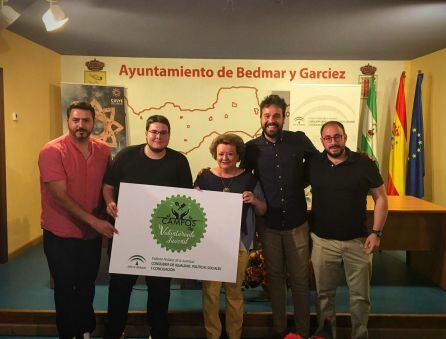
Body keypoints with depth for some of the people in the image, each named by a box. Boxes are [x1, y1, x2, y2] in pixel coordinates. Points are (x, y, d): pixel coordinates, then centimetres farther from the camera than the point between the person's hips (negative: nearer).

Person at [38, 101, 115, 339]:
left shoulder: (103, 151, -1)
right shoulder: (52, 151, -16)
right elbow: (60, 195, -21)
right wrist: (94, 221, -23)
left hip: (92, 233, 5)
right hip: (60, 235, -4)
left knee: (87, 287, 18)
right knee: (65, 289, 11)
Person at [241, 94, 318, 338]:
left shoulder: (299, 140, -4)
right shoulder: (252, 148, -2)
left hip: (297, 223, -1)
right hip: (269, 224, 1)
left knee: (300, 279, 9)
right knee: (275, 277, 15)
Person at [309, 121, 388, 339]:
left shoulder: (364, 163, -4)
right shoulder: (313, 164, -1)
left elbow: (380, 198, 1)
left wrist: (376, 232, -6)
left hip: (358, 241, -1)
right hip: (323, 241, 1)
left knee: (360, 296, 10)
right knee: (324, 294, 12)